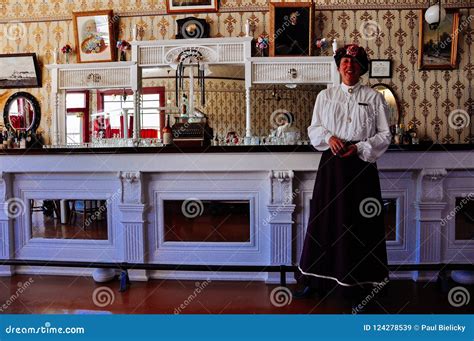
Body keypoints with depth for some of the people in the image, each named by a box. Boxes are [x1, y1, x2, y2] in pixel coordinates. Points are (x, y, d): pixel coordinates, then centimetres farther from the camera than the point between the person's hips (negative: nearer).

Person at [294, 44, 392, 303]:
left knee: (359, 223, 2)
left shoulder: (374, 98, 4)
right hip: (332, 163, 2)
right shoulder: (325, 96, 9)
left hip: (361, 164, -1)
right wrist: (329, 138, -11)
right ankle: (318, 280, 18)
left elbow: (384, 135, 2)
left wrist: (359, 148, -13)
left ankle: (358, 282, 16)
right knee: (325, 219, 5)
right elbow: (314, 129, 10)